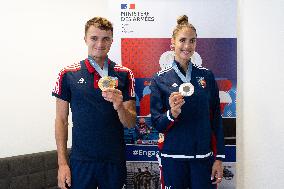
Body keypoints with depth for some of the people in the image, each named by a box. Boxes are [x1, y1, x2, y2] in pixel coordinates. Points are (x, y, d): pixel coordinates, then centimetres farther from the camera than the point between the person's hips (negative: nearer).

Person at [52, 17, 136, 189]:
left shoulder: (124, 75, 1)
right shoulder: (68, 75, -1)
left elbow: (131, 123, 1)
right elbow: (62, 120, 2)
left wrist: (119, 106, -20)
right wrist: (62, 163, -3)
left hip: (115, 161, 1)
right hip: (81, 160, -1)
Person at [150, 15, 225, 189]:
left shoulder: (207, 76, 4)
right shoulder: (160, 79, -1)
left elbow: (216, 120, 6)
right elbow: (157, 124, -2)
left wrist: (219, 158, 2)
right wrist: (172, 113, -23)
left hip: (204, 156, 1)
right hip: (173, 157, -1)